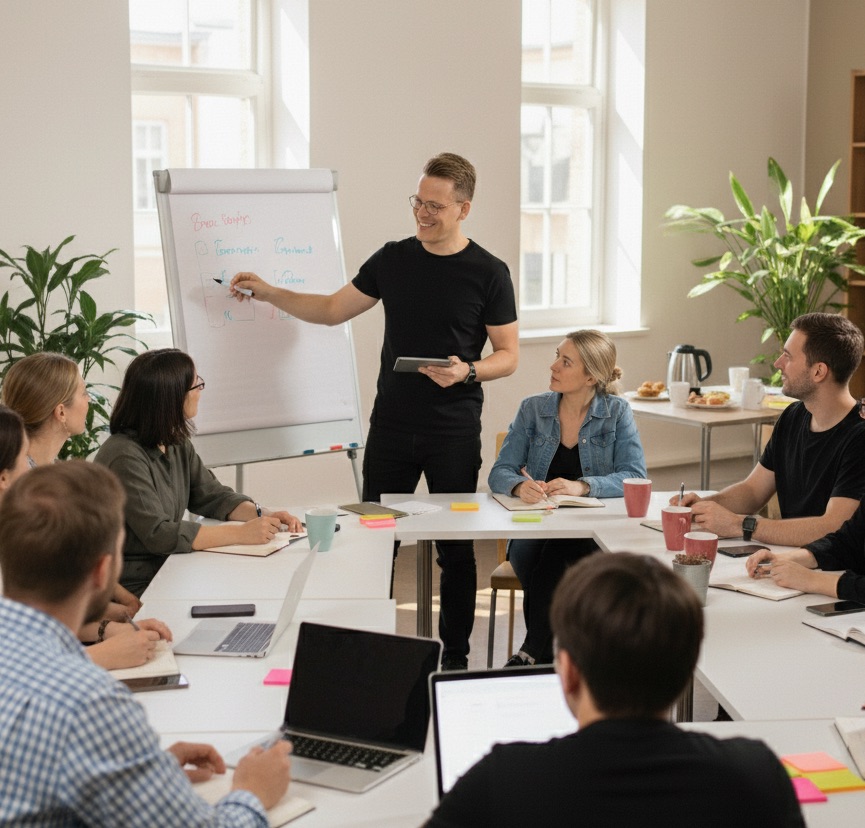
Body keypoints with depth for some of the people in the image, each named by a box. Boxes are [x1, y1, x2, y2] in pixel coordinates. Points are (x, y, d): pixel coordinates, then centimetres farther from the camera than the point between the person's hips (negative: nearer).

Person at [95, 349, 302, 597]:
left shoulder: (177, 444, 8)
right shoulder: (125, 457, -21)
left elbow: (212, 496, 14)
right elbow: (158, 534, -26)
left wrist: (263, 516, -5)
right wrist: (240, 533, -27)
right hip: (135, 588, -8)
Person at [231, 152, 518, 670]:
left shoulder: (488, 273, -4)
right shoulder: (392, 260, 7)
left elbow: (509, 356, -1)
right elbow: (332, 310, 16)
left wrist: (468, 371, -20)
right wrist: (267, 292, 8)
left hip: (454, 432, -3)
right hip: (391, 426, 3)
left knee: (456, 548, 4)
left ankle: (455, 657, 16)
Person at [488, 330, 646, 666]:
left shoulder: (617, 412, 1)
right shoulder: (532, 409, 5)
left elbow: (634, 477, -10)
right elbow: (499, 473, 0)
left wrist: (582, 486, -27)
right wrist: (520, 485, -24)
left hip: (591, 534, -2)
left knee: (559, 554, -34)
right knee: (527, 554, -32)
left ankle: (531, 653, -22)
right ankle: (545, 655, -22)